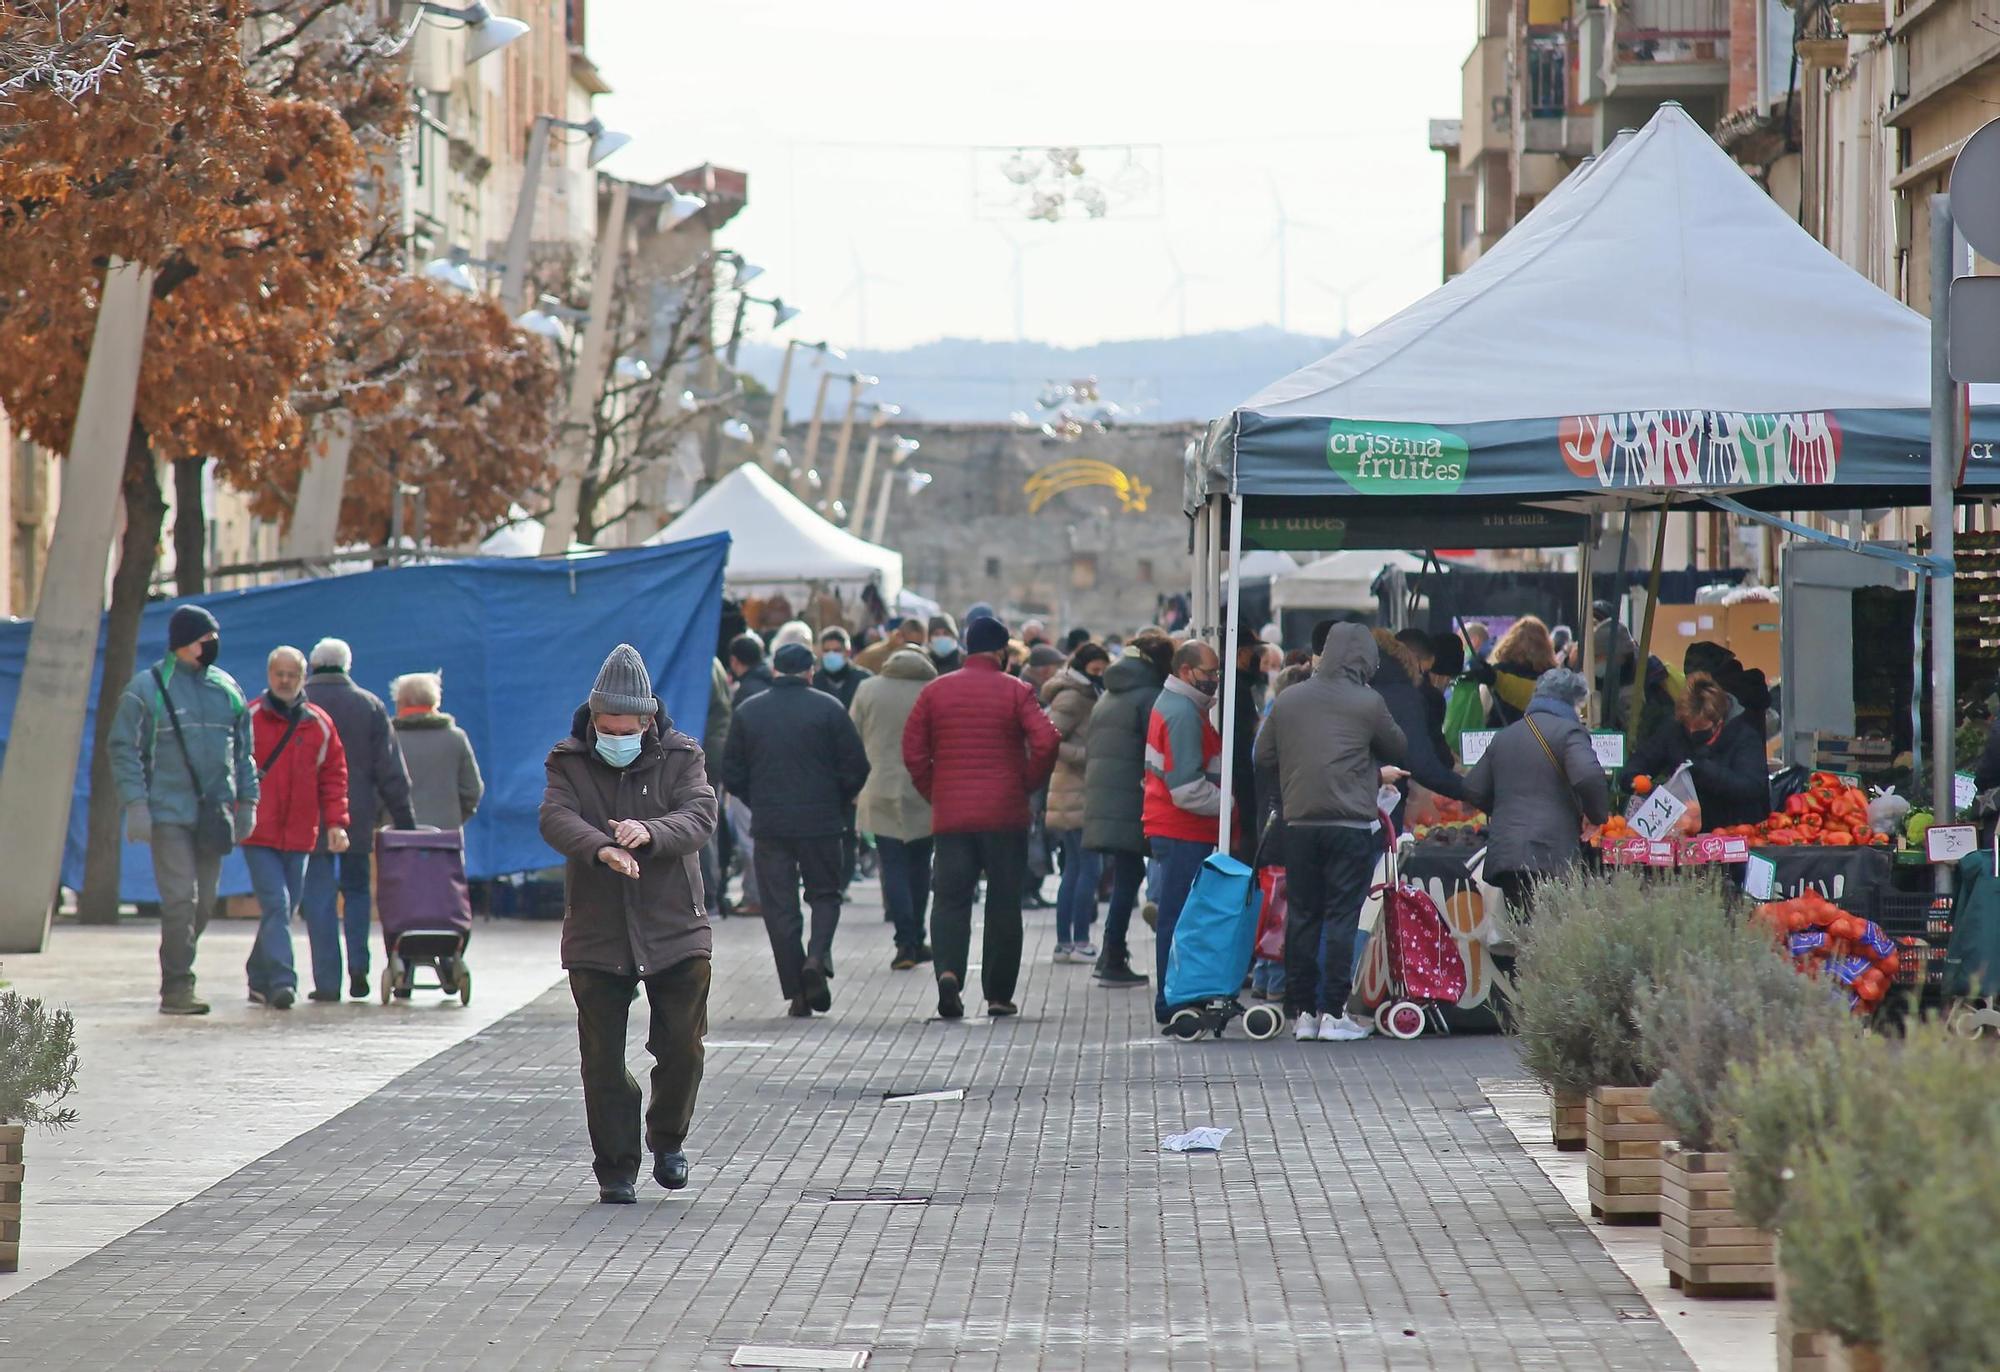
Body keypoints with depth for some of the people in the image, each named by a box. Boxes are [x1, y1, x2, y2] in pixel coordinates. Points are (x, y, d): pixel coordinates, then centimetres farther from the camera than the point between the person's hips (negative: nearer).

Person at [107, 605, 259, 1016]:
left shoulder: (227, 689, 14)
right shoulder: (147, 689, -2)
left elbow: (243, 751, 21)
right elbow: (124, 750, -4)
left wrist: (247, 800, 15)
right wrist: (136, 804, -12)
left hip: (212, 814, 5)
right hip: (168, 812, -5)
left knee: (203, 901, 6)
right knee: (180, 898, -12)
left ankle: (177, 976, 18)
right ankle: (176, 987, -8)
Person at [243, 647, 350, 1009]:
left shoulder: (320, 725, 9)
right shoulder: (249, 719, 0)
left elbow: (334, 776, 12)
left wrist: (335, 822, 2)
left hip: (299, 836, 4)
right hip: (259, 833, -4)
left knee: (284, 908, 10)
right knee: (275, 905, -15)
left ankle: (260, 979, 22)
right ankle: (281, 981, -21)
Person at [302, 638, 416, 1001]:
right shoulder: (370, 706, 3)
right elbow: (391, 770, 3)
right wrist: (403, 817, 6)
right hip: (358, 817, 2)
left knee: (320, 897, 1)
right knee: (357, 890, 16)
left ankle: (327, 981, -4)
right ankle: (359, 968, 1)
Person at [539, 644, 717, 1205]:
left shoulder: (679, 757, 3)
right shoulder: (569, 762, 2)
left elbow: (700, 816, -12)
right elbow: (556, 819, -16)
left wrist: (650, 834, -33)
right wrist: (603, 850, -36)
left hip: (675, 930, 0)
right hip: (595, 937, 0)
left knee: (682, 1049, 1)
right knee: (603, 1061, 1)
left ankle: (668, 1139, 27)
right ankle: (615, 1169, 13)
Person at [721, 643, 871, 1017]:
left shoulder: (748, 712, 4)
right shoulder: (828, 709, -3)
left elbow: (732, 775, 6)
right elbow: (856, 767, -4)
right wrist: (839, 804, 12)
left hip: (769, 827, 1)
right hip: (821, 822, -1)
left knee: (779, 906, 5)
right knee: (825, 894, 14)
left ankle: (797, 993, 2)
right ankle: (818, 956, -12)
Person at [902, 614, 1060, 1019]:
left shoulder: (935, 691, 5)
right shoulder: (1014, 692, -3)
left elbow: (913, 750, 2)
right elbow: (1046, 742, -13)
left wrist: (933, 793, 12)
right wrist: (1029, 785, 1)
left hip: (950, 814, 1)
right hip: (1005, 814, -1)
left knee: (949, 898, 3)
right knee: (1003, 902, 7)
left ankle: (948, 970, -22)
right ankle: (999, 994, 8)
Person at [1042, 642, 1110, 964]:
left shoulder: (1089, 697, 18)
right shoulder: (1071, 699, -12)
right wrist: (1086, 754, -21)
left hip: (1086, 794, 10)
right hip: (1076, 795, -10)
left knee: (1074, 868, 10)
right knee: (1089, 867, -10)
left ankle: (1064, 942, 13)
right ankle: (1080, 942, -9)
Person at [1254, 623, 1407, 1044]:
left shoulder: (1288, 700, 6)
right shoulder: (1368, 703, -5)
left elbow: (1264, 758, 12)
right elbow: (1399, 749, 6)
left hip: (1299, 823, 4)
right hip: (1351, 823, -4)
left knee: (1302, 915, 10)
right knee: (1341, 915, -1)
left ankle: (1301, 1011, 12)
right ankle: (1333, 1012, -3)